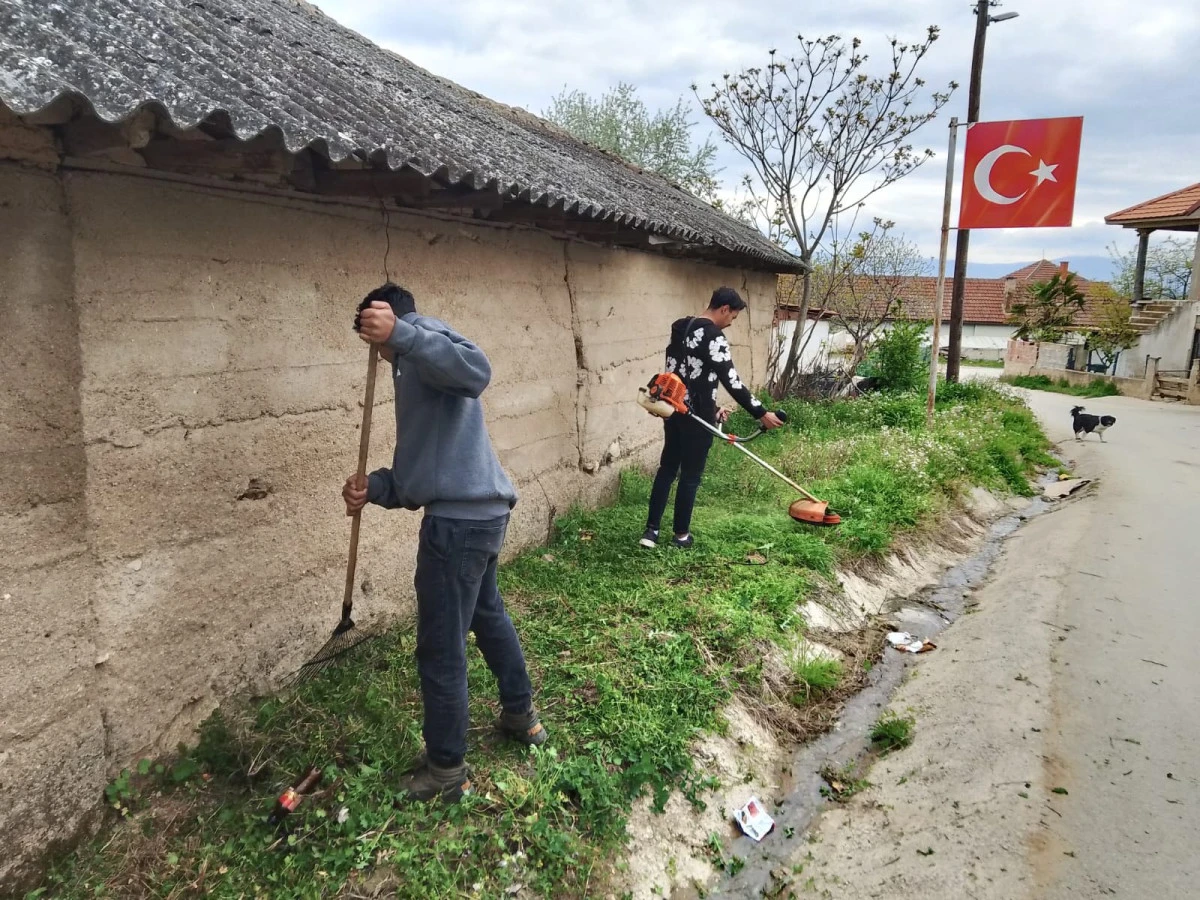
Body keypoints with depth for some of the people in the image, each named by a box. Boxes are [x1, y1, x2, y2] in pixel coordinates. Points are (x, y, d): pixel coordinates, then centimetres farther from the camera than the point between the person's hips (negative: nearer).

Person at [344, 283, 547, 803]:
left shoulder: (422, 331, -4)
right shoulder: (414, 372, 24)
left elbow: (476, 371, -29)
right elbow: (418, 471, 16)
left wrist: (400, 334, -35)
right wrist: (373, 488, 0)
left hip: (459, 521, -11)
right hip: (480, 513, 11)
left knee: (441, 651, 3)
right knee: (487, 613, 29)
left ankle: (447, 771, 20)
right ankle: (522, 716, 48)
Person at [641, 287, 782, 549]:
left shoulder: (680, 328, 11)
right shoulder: (713, 336, -17)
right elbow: (731, 381, -21)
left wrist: (711, 407, 20)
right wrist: (761, 414, -15)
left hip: (674, 410, 8)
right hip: (697, 416, -8)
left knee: (667, 468, 14)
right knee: (690, 475, 5)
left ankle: (651, 531, 14)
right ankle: (681, 534, 18)